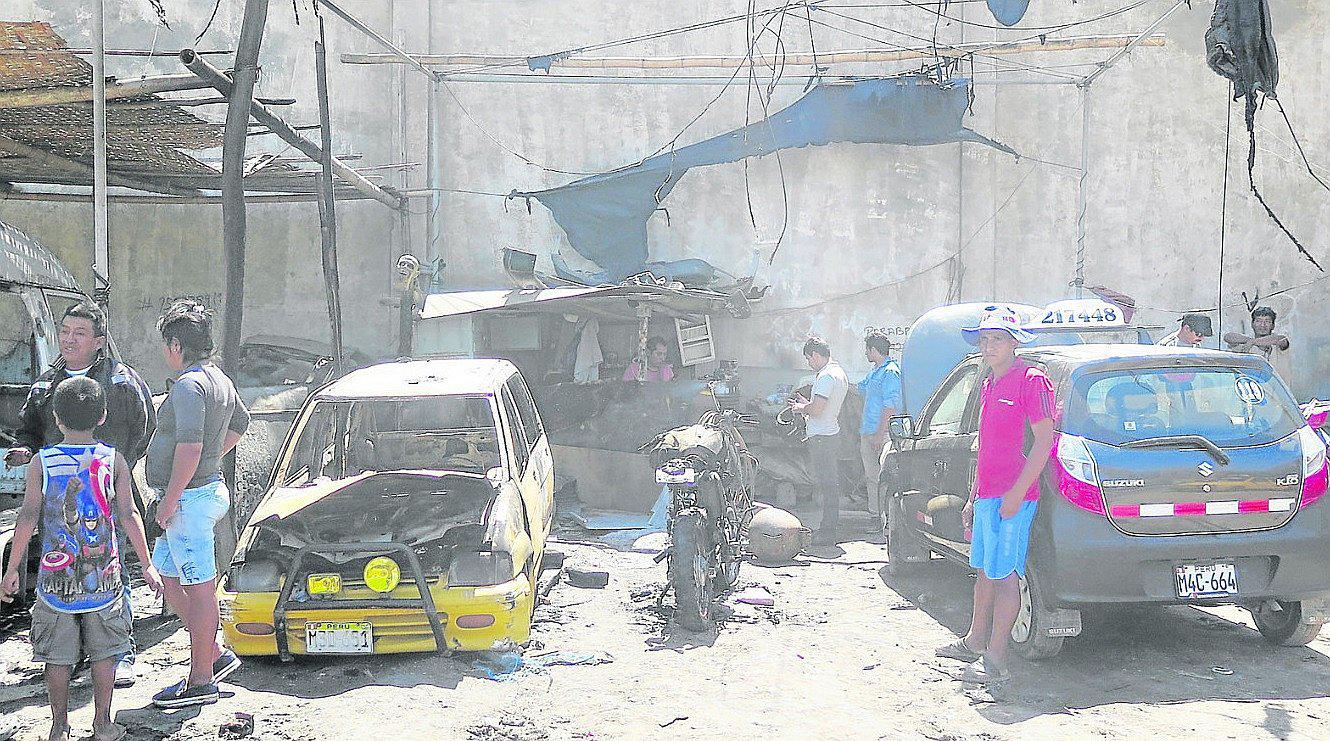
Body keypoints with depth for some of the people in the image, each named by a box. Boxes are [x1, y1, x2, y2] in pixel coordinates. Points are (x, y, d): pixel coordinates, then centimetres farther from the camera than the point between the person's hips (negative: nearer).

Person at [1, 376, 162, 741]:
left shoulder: (42, 462, -4)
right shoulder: (113, 460, -3)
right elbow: (129, 516, -4)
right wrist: (147, 565, 4)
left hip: (56, 576, 0)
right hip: (103, 575, 0)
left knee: (58, 656, 10)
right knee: (103, 653, 11)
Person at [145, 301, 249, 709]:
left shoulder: (189, 385, -18)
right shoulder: (220, 380, 13)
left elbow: (189, 447, -27)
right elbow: (241, 422, 31)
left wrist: (169, 500, -20)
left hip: (189, 497, -10)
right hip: (210, 486, 10)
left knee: (199, 588, -4)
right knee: (169, 579, 18)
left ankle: (200, 682, 3)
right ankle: (215, 655, 22)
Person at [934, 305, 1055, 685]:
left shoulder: (1031, 380, -10)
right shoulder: (988, 386, 18)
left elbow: (1043, 441, -15)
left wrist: (1016, 494, -20)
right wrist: (972, 498, 22)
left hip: (1012, 498, -9)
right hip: (986, 496, 9)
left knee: (1004, 576, -6)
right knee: (985, 571, 18)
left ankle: (995, 661, -3)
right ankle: (974, 643, 30)